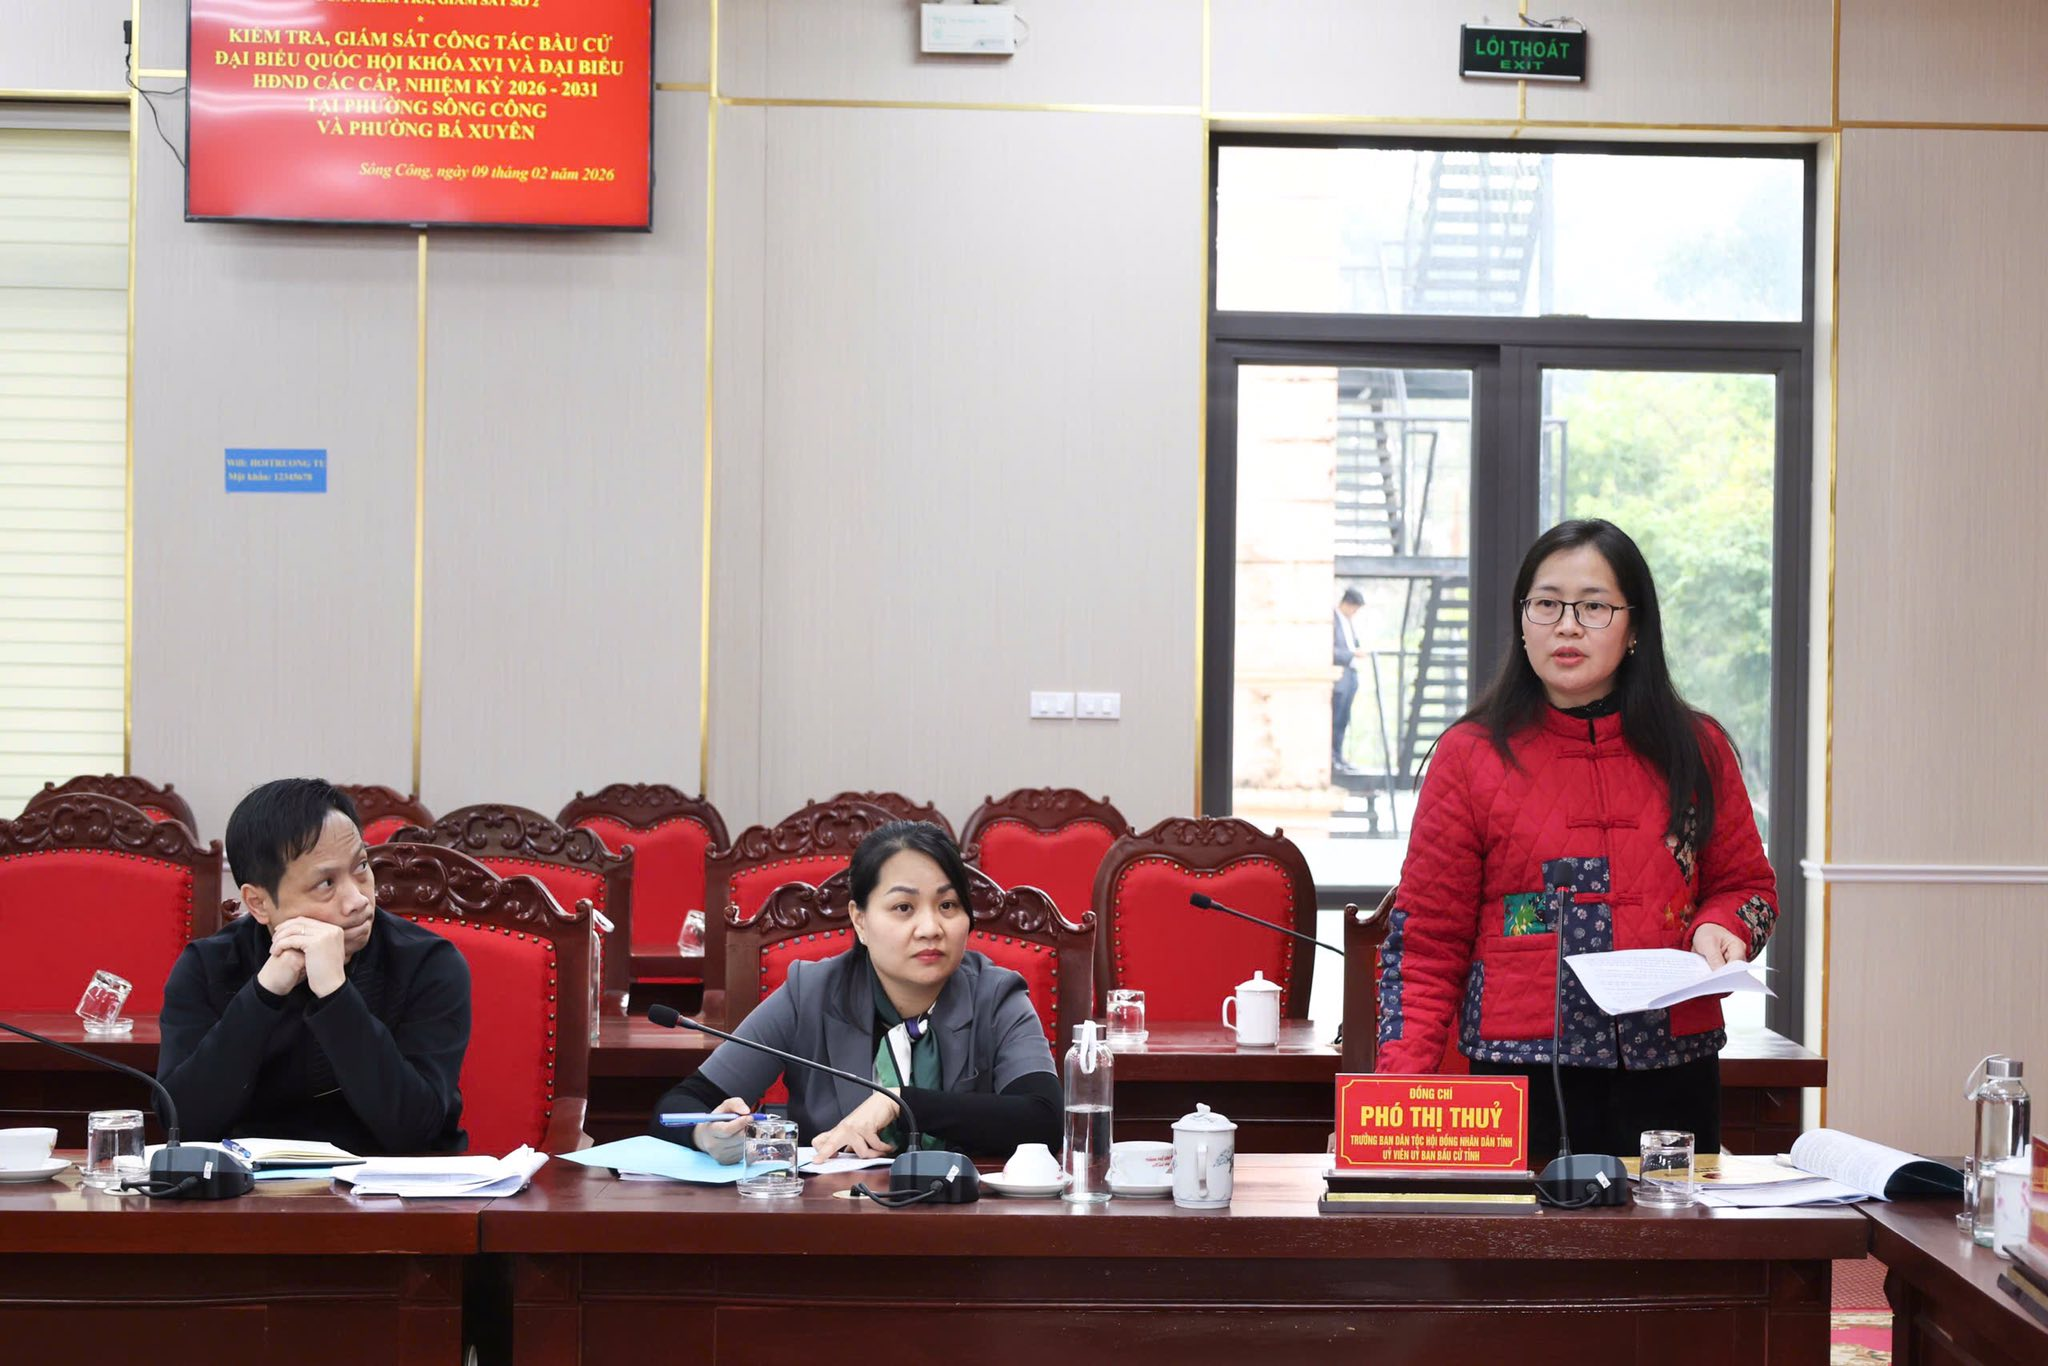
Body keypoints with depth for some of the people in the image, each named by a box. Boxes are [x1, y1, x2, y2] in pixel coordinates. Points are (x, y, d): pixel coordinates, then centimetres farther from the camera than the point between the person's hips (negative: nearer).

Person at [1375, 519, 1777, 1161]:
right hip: (1522, 1079, -2)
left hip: (1670, 1080, 2)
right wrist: (1402, 1082, -11)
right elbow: (1426, 943, 0)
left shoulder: (1698, 751, 7)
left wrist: (1718, 929, -5)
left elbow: (1746, 884, 18)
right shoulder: (1470, 757, 1)